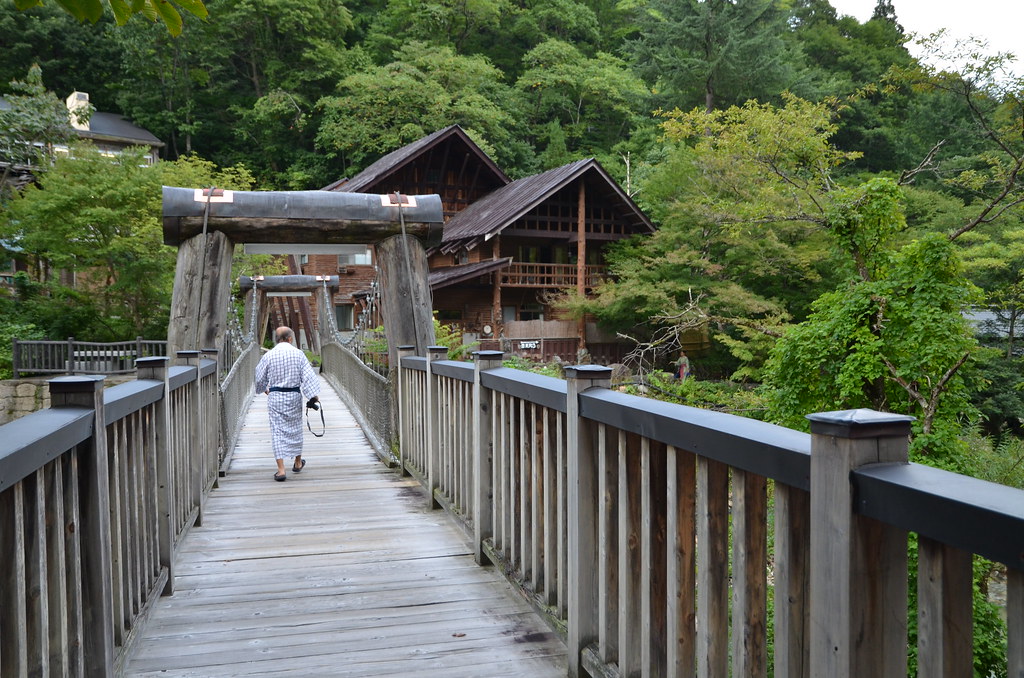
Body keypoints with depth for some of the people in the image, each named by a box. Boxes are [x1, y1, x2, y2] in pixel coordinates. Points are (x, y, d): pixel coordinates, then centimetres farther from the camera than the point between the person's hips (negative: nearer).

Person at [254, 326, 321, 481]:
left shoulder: (268, 355, -3)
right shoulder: (298, 354, -4)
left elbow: (260, 378, 7)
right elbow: (308, 375, -8)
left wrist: (264, 390, 27)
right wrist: (314, 394, -4)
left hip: (275, 397, -1)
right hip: (294, 396, 1)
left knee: (278, 431, 1)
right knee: (295, 428, 16)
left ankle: (281, 470, -5)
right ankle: (298, 462, 33)